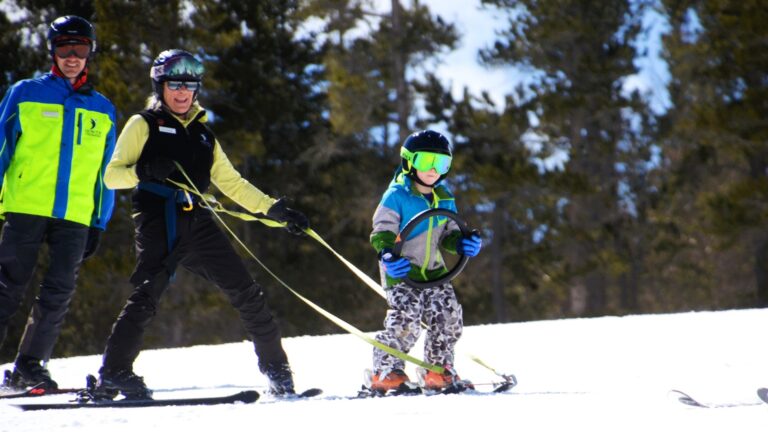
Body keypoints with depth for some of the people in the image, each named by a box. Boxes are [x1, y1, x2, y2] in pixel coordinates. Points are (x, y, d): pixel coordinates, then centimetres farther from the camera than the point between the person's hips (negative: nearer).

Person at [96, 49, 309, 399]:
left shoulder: (203, 135, 25)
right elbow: (112, 175, 1)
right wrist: (144, 171, -20)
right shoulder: (144, 125, 9)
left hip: (198, 223, 5)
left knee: (245, 291, 0)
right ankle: (113, 373, -22)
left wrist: (277, 210, 21)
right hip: (159, 223, -5)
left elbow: (232, 183, 28)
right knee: (148, 294, -23)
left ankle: (277, 369, 9)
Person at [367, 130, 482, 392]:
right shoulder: (396, 196, -8)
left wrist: (464, 242, -5)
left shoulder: (444, 199, 11)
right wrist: (387, 255, -31)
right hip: (401, 272, -6)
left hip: (433, 272, 6)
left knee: (448, 317, -3)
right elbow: (382, 232, -11)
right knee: (406, 319, -20)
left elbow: (448, 234, 17)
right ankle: (386, 372, -7)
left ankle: (439, 371, 13)